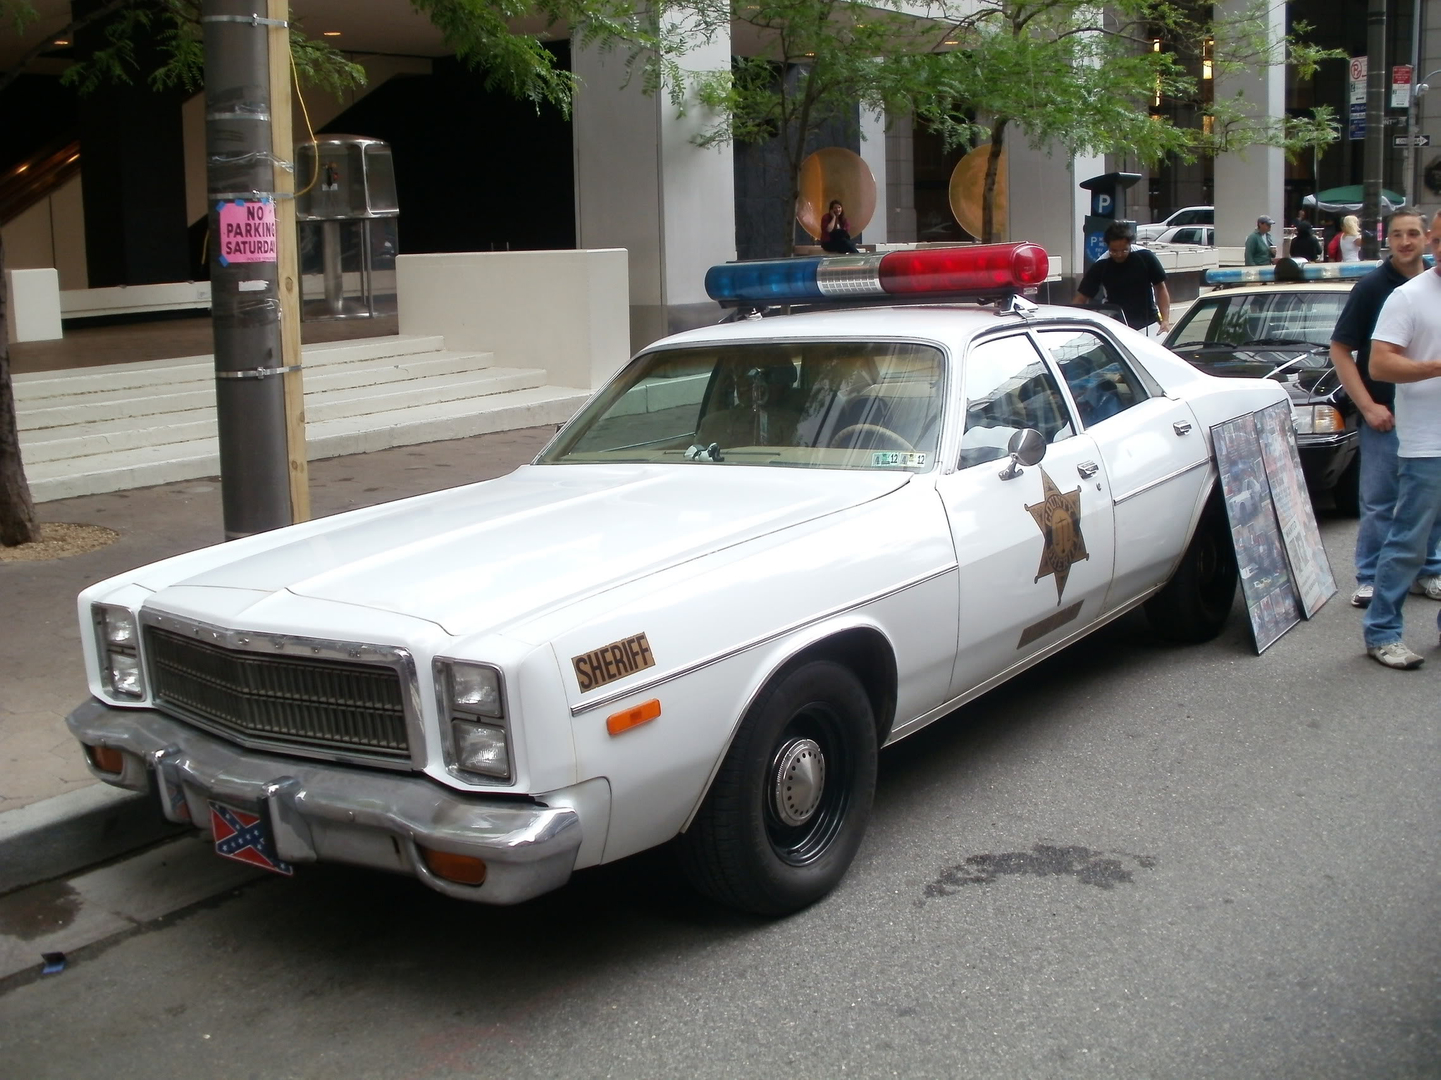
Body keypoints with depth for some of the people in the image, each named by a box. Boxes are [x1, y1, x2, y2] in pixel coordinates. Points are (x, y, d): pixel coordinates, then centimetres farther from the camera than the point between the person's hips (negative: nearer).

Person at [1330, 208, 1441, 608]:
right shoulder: (1372, 286, -6)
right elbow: (1340, 350, -7)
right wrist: (1368, 406, -13)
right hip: (1385, 415, -4)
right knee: (1379, 503, 1)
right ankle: (1370, 579, 9)